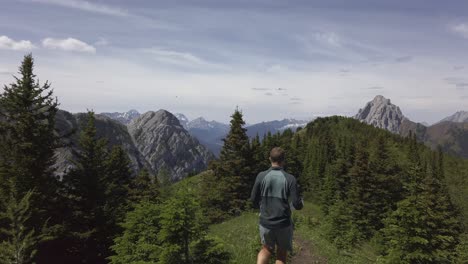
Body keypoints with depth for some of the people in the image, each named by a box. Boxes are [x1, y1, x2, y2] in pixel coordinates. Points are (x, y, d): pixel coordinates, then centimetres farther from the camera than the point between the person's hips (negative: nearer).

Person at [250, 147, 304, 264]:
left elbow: (254, 199, -3)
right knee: (282, 253, 21)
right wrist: (301, 203, 11)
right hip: (283, 224, -1)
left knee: (266, 249, 25)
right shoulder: (290, 179, -13)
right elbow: (297, 205, -12)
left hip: (265, 222, 2)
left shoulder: (261, 176, -9)